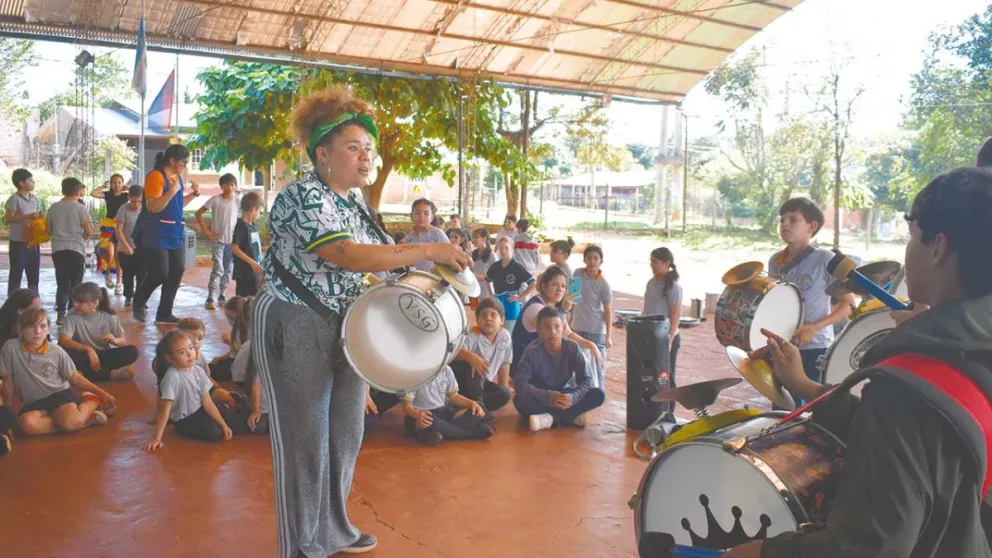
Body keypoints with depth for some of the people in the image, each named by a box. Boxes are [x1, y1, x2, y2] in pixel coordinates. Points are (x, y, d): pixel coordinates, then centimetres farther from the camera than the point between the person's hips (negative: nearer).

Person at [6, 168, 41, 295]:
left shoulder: (34, 199, 11)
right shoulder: (14, 199, -10)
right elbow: (9, 219, -16)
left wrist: (40, 217, -1)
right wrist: (28, 216, -22)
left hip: (33, 242, 7)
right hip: (18, 243, -7)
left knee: (34, 275, 13)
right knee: (16, 275, -1)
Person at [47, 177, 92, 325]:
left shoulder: (53, 207, 5)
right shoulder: (80, 208, -5)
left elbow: (49, 230, 8)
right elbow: (88, 231, -5)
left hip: (58, 249, 3)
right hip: (76, 249, -3)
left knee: (62, 283, 9)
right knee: (75, 284, 6)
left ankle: (61, 313, 4)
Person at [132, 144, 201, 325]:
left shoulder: (177, 177, 14)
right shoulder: (155, 176, -14)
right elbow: (153, 207, -22)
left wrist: (193, 194, 11)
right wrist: (172, 191, -26)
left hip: (174, 234, 9)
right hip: (156, 236, -9)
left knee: (177, 272, 5)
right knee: (159, 274, -10)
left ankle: (164, 313, 14)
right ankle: (138, 303, 18)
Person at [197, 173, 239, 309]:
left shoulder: (237, 201, 2)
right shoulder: (215, 200, -8)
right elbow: (198, 213, -6)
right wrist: (206, 231, -9)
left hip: (232, 240, 4)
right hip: (218, 240, -4)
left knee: (228, 270, 9)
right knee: (218, 269, -12)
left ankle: (222, 296, 21)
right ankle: (210, 299, -9)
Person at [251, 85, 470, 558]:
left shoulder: (354, 199, 8)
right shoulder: (302, 197, -19)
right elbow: (348, 256, -31)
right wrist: (429, 251, -29)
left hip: (346, 328, 9)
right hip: (294, 328, -8)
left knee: (345, 434, 17)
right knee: (305, 443, 2)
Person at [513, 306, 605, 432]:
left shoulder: (572, 347, -13)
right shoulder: (532, 350, -19)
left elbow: (586, 379, -14)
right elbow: (519, 382, -26)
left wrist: (573, 397, -34)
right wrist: (549, 397, -37)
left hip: (564, 396, 2)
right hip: (542, 398, -2)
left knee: (598, 394, -22)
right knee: (520, 400, -34)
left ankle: (549, 419, -25)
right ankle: (573, 416, -29)